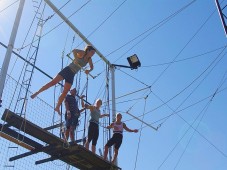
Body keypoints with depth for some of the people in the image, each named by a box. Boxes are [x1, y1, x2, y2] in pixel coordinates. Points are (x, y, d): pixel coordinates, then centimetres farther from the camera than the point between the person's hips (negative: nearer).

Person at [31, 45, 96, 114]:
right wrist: (76, 59, -31)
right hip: (67, 70, -6)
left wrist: (89, 70, -1)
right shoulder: (82, 54, -9)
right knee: (53, 82, -17)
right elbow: (74, 50, -22)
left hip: (72, 75, 6)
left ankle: (57, 107, 10)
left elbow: (92, 67, 21)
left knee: (65, 92, 1)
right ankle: (37, 92, -8)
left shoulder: (89, 59, 8)